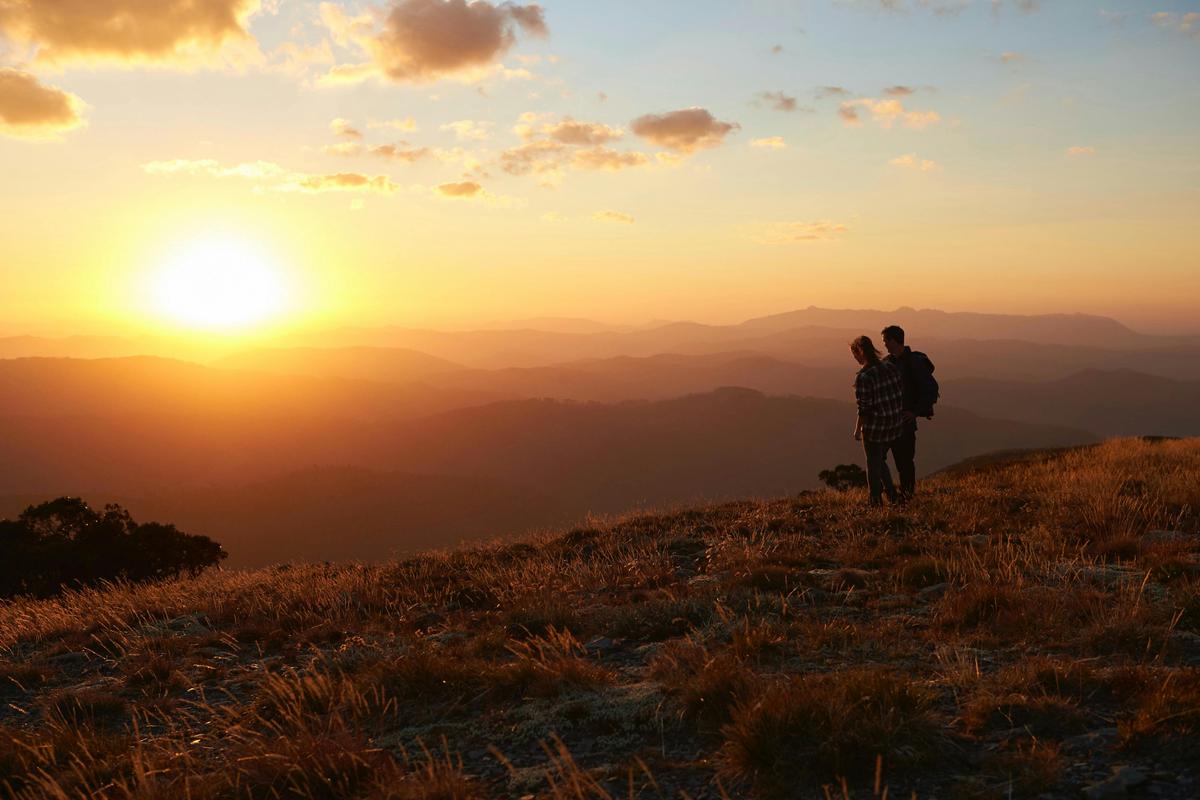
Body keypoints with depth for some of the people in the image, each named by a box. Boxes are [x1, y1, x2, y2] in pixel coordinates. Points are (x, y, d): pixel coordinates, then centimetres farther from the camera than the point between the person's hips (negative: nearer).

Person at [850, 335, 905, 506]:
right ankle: (892, 495, 23)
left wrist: (857, 429, -5)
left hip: (875, 427, -7)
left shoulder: (862, 377, -21)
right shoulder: (891, 368, -1)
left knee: (873, 464, 11)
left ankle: (876, 501, 20)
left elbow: (864, 408, -18)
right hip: (895, 424, 7)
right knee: (879, 460, 24)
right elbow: (902, 394, 6)